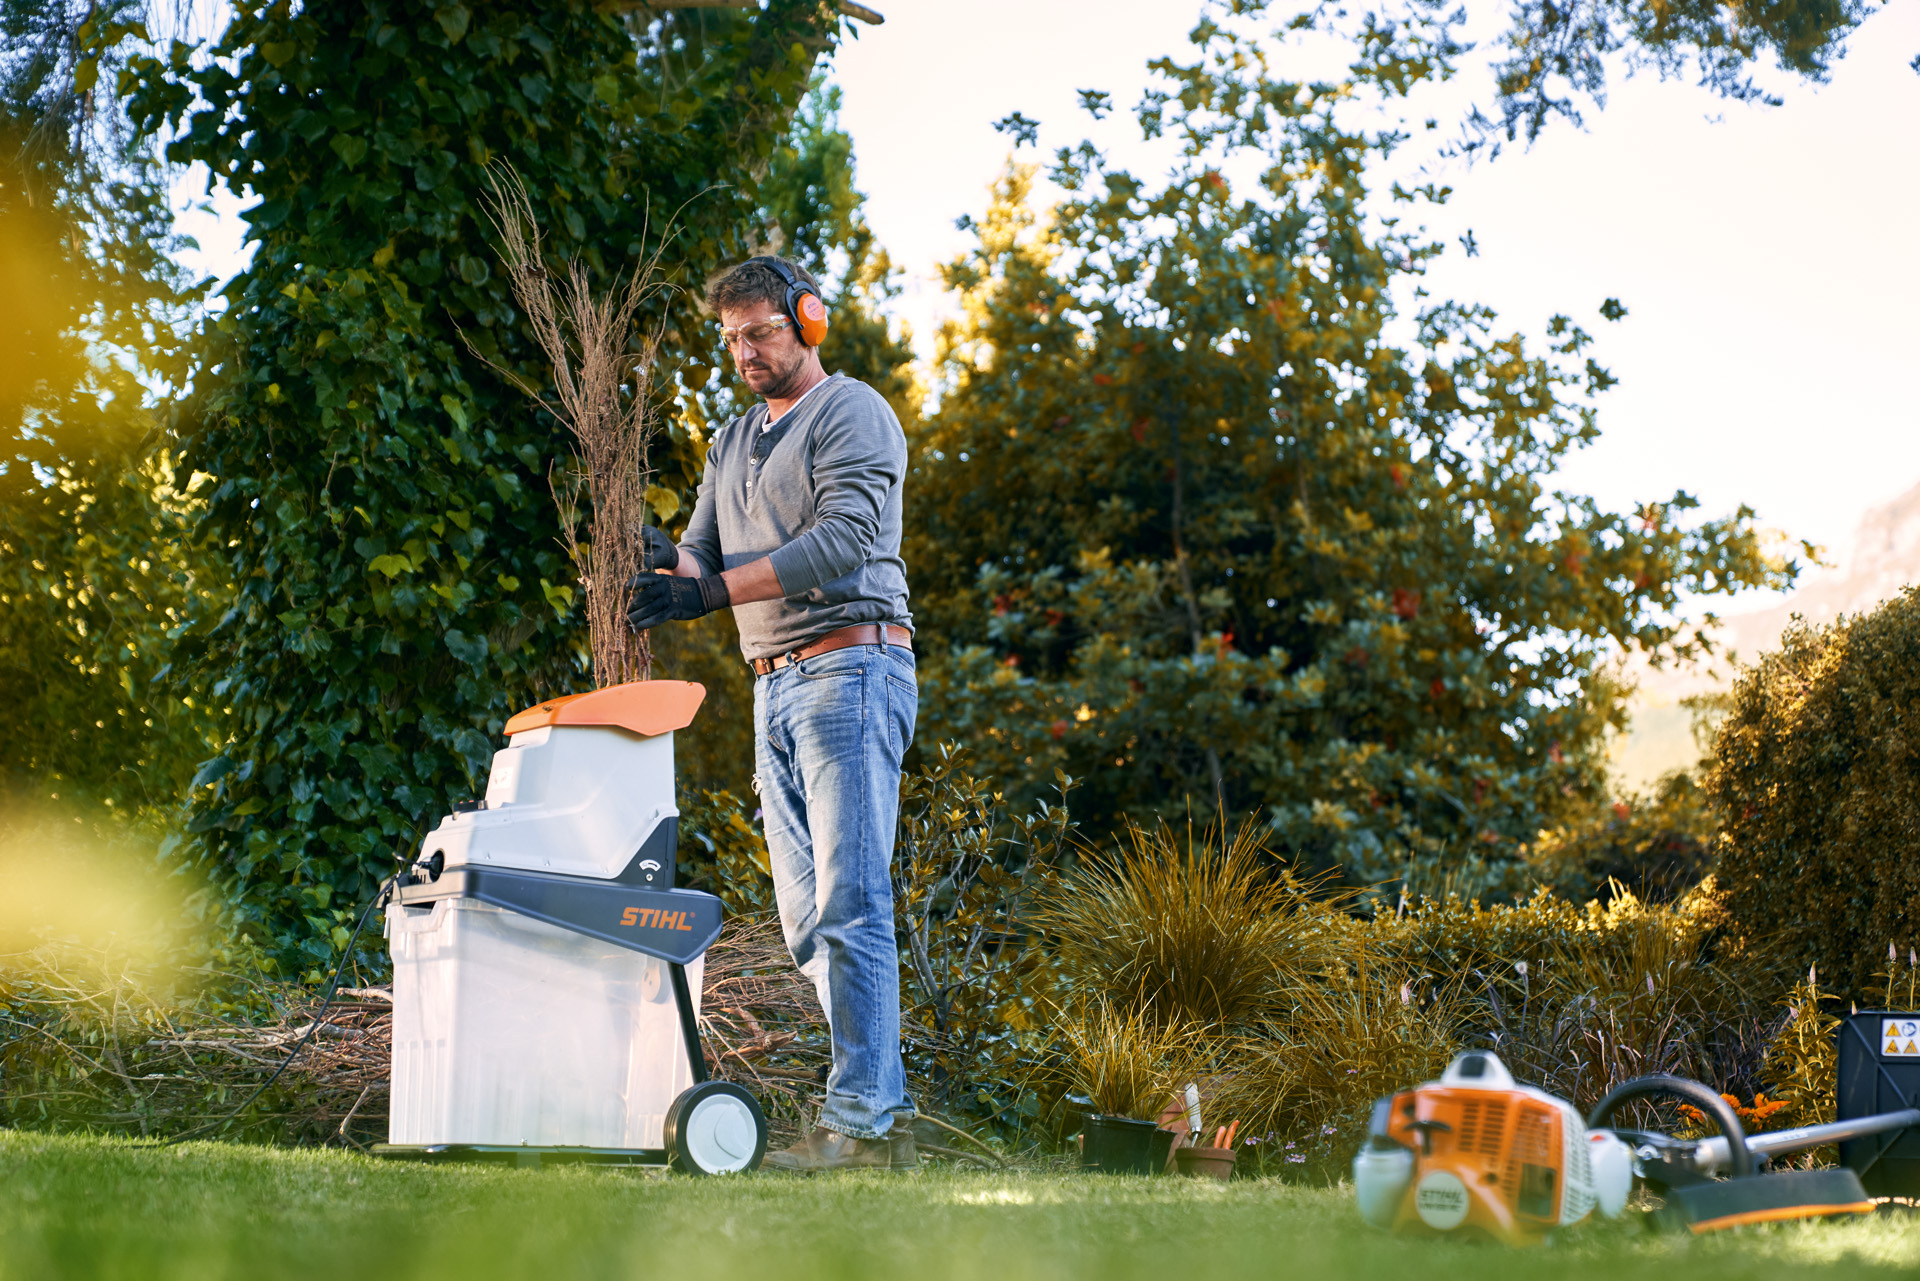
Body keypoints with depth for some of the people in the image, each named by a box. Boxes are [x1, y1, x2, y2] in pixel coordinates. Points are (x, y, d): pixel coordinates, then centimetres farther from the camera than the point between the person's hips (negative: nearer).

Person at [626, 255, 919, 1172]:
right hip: (776, 686, 9)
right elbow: (705, 555, 15)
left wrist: (707, 592, -22)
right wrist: (667, 560, -10)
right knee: (807, 919, 5)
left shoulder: (850, 413, -2)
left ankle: (860, 1121, -16)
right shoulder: (734, 442, 23)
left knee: (848, 906, -14)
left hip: (849, 668, -9)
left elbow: (844, 537, -16)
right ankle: (887, 1107, 9)